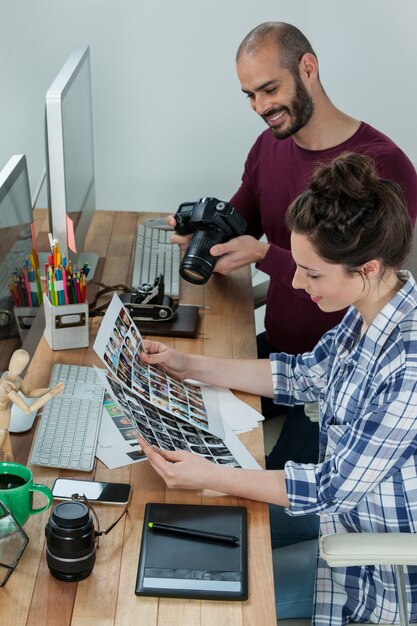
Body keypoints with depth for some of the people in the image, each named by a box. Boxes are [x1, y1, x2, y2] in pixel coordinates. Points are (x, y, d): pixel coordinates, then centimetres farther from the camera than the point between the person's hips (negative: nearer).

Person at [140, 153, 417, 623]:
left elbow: (333, 487, -28)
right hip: (344, 496, 8)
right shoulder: (370, 309, -10)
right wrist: (190, 366, 0)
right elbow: (305, 376, 5)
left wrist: (208, 476, -27)